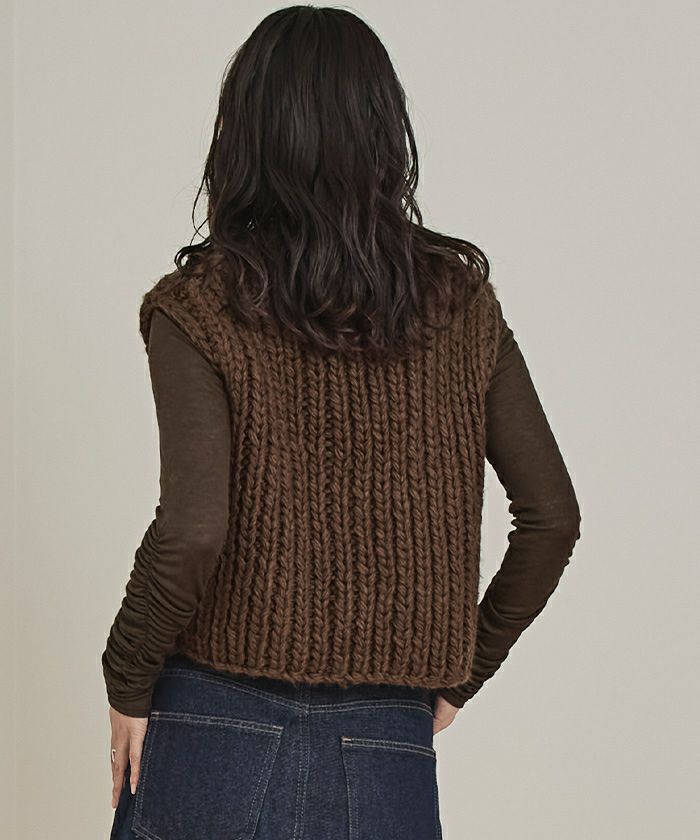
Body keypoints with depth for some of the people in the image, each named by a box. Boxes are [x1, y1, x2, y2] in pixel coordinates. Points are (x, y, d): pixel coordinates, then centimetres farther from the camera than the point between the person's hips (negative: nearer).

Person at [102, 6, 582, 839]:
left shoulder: (199, 306, -8)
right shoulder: (459, 301, 2)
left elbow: (192, 529, -19)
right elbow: (552, 514, 1)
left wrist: (128, 682, -3)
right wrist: (459, 671, 12)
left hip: (216, 735, -2)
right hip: (386, 753, 2)